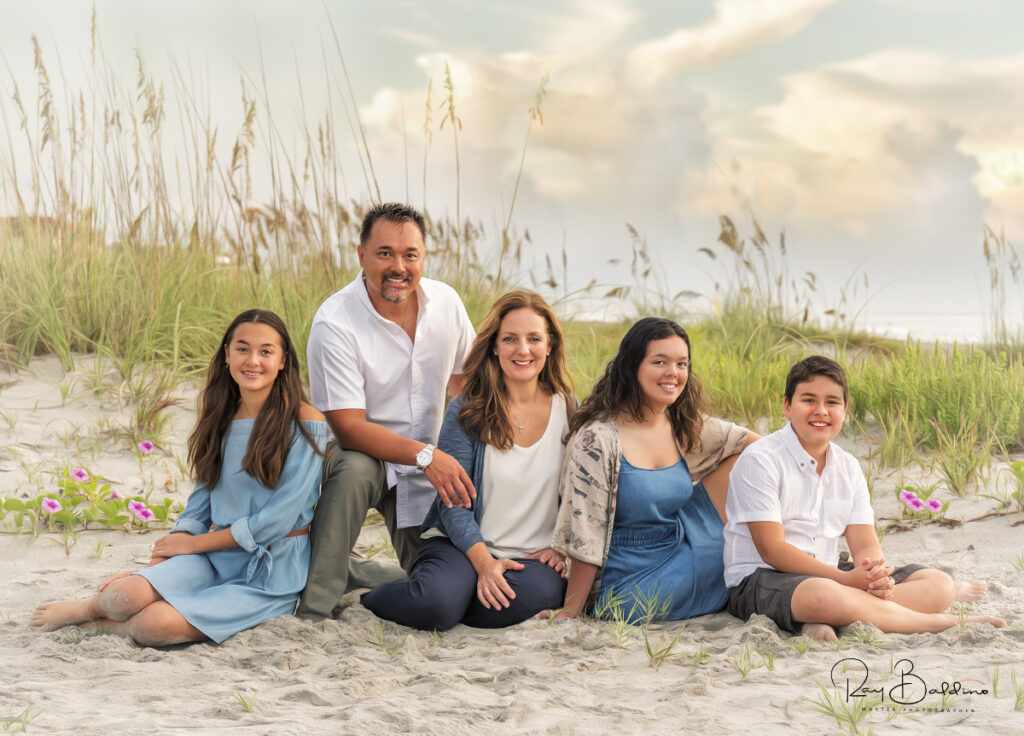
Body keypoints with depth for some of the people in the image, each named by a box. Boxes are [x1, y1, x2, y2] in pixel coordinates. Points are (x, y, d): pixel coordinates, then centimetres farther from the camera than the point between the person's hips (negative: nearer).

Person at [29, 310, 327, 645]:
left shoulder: (305, 423, -10)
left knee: (155, 626, -28)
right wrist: (155, 566, -2)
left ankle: (107, 625, 3)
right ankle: (97, 605, 7)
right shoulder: (221, 419, 10)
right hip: (215, 559, 5)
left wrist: (191, 543, -6)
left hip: (273, 576, -5)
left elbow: (281, 516, -14)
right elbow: (201, 502, 12)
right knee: (125, 595, -26)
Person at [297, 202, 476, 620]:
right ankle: (314, 608, -29)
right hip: (360, 455, -5)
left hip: (426, 475, 5)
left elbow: (465, 380, 12)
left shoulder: (446, 303, -5)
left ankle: (348, 573, 23)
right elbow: (349, 428, -26)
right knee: (353, 468, -41)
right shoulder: (334, 323, -22)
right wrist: (425, 455, -36)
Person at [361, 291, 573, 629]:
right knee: (434, 602, -35)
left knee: (538, 592, -36)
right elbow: (453, 502, -6)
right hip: (464, 547, -2)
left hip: (534, 556, 2)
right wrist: (484, 563, -18)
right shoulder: (467, 411, -3)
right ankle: (369, 600, -1)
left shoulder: (569, 410, 7)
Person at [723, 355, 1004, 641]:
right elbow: (771, 550, -17)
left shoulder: (848, 468, 11)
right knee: (825, 597, -40)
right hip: (759, 580, -7)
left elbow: (864, 544, 5)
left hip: (828, 575, 7)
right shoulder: (759, 461, -11)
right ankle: (945, 622, -18)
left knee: (938, 582, -2)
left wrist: (876, 577, -20)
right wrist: (846, 579, -25)